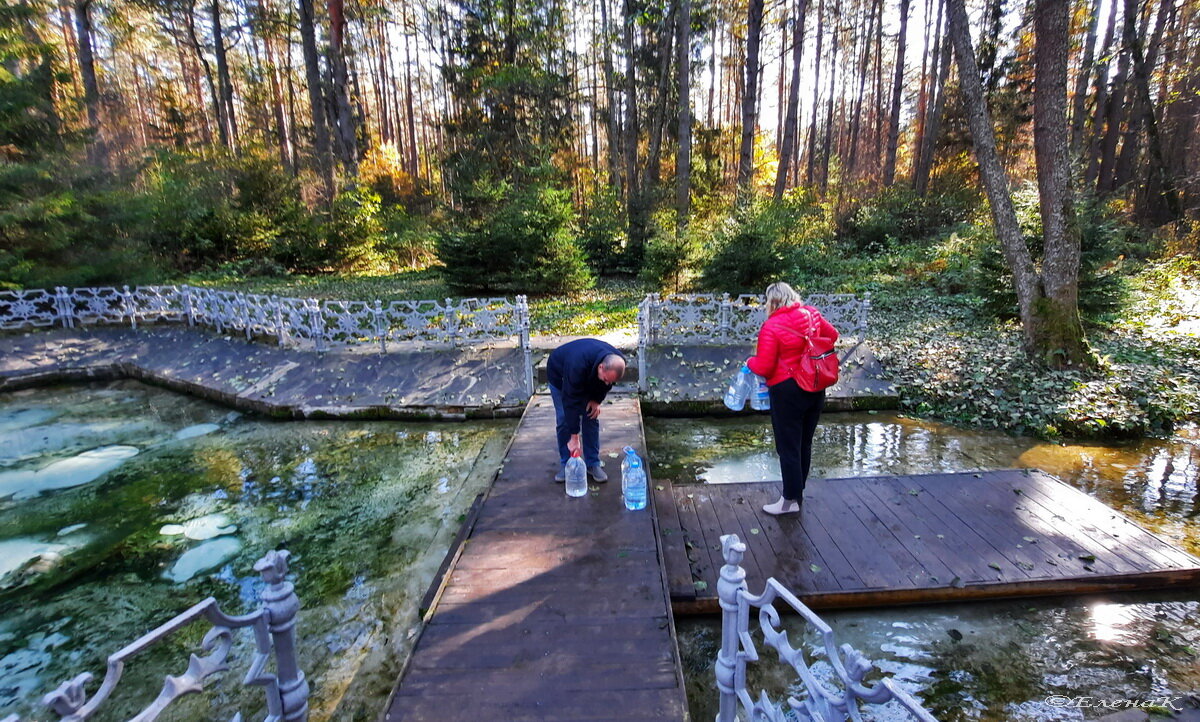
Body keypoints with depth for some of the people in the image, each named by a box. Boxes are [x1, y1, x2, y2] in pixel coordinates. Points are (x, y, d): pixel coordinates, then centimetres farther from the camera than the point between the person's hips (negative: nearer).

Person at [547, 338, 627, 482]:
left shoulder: (616, 362, -30)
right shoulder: (577, 366, -47)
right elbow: (572, 401, -41)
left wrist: (597, 400, -17)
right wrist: (574, 437, -37)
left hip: (588, 378, 4)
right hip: (559, 374, -4)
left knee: (591, 417, -3)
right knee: (564, 419, -8)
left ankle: (593, 463, 6)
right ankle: (565, 464, 5)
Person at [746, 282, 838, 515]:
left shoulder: (771, 326, -18)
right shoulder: (811, 314, 0)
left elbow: (764, 367, -19)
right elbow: (832, 336, 16)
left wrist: (750, 362, 2)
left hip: (788, 392, -7)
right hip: (815, 389, 7)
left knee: (788, 447, 4)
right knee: (805, 444, 17)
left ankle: (790, 500, 14)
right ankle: (798, 493, 31)